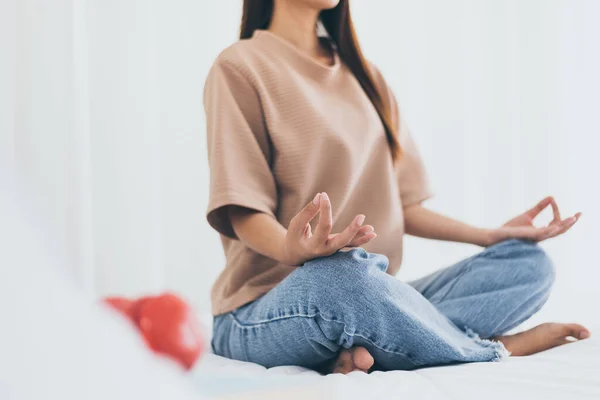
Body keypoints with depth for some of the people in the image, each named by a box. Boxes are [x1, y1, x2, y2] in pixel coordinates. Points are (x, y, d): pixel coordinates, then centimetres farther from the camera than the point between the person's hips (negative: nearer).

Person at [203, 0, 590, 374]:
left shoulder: (364, 75, 18)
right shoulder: (240, 68, -3)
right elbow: (244, 213, -12)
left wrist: (490, 236, 7)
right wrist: (293, 250, -33)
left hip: (371, 292, 7)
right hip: (268, 311, -6)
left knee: (529, 263, -7)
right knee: (342, 275, -39)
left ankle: (362, 348, -26)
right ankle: (496, 348, -14)